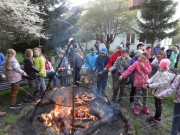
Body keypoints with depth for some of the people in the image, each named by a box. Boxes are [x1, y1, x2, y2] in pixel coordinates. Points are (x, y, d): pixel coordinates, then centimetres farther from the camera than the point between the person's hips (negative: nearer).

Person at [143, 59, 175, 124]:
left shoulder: (166, 75, -27)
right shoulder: (159, 71, 0)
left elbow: (159, 84, -33)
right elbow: (153, 77, -1)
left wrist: (149, 86, -36)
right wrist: (148, 82, -18)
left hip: (159, 92, -8)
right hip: (156, 91, 8)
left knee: (158, 105, 9)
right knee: (157, 104, 22)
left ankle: (156, 119, 26)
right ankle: (158, 116, 41)